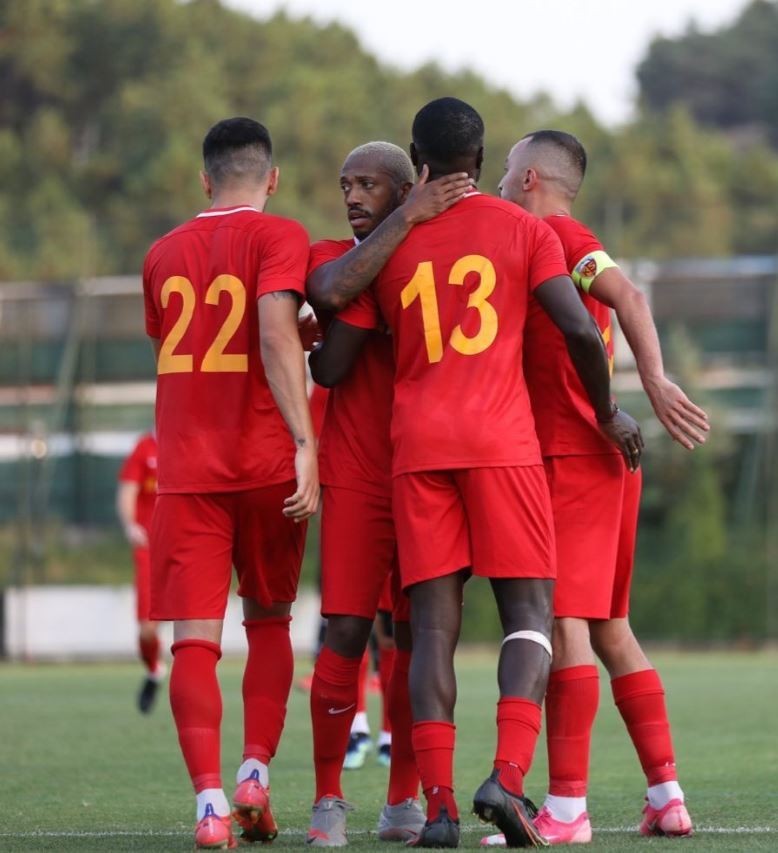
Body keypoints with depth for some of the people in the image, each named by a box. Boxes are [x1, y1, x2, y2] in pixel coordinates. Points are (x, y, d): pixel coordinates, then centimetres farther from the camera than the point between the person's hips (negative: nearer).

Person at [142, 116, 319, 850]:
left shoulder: (163, 255, 14)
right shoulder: (279, 237, -1)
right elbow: (276, 331, -16)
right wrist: (305, 441, -21)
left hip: (184, 471, 2)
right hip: (266, 465, -2)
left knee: (194, 638, -4)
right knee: (268, 621, 17)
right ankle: (256, 771, 4)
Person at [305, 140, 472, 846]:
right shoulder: (331, 260, 3)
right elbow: (334, 289, -23)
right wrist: (407, 221, -24)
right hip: (356, 477, -2)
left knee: (417, 636, 4)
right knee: (345, 632, -9)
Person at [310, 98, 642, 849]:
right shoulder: (521, 230, 4)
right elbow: (581, 331, -5)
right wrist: (608, 414, 10)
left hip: (417, 447, 2)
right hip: (502, 441, -2)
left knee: (433, 624, 1)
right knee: (529, 612, 3)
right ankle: (507, 775, -18)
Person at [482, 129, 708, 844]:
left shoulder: (555, 234, -6)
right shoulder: (558, 244, 21)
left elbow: (625, 296, -20)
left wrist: (655, 381, -30)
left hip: (571, 459, -10)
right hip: (604, 461, 10)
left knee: (564, 622, -12)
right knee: (609, 628, 11)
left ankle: (567, 807, -16)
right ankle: (666, 795, 11)